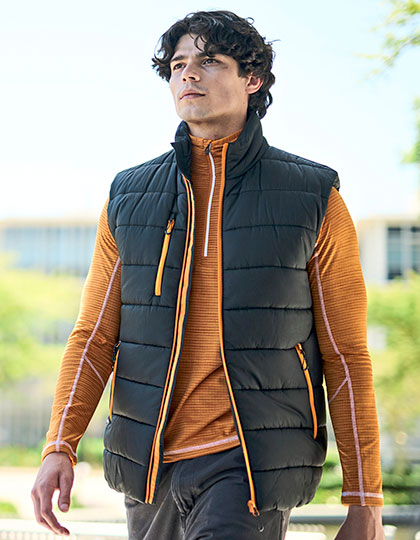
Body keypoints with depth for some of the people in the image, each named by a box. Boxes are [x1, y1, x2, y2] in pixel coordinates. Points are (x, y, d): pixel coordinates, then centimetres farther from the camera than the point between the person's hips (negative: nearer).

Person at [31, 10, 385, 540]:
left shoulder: (314, 199, 1)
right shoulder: (128, 197, 9)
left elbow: (347, 355, 0)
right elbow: (94, 335, 8)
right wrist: (60, 446, -6)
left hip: (254, 464, -3)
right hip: (149, 463, 4)